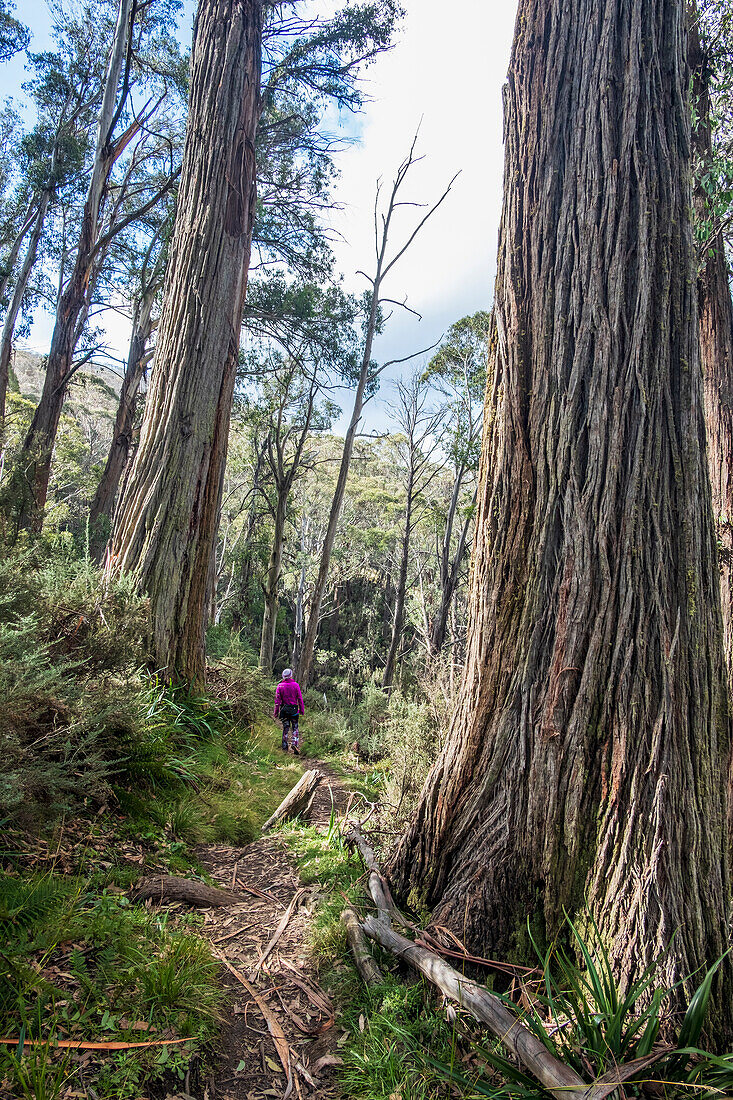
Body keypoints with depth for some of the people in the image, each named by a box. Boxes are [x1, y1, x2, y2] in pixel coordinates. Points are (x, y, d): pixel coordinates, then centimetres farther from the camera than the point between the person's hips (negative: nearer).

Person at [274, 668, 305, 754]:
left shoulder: (280, 686, -2)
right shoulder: (295, 685, -4)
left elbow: (277, 699, -3)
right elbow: (300, 698, -2)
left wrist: (276, 712, 3)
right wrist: (302, 710, 5)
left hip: (284, 710, 1)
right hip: (294, 708, -1)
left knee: (285, 728, 11)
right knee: (295, 728, 9)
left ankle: (285, 747, 11)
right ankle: (295, 743, -8)